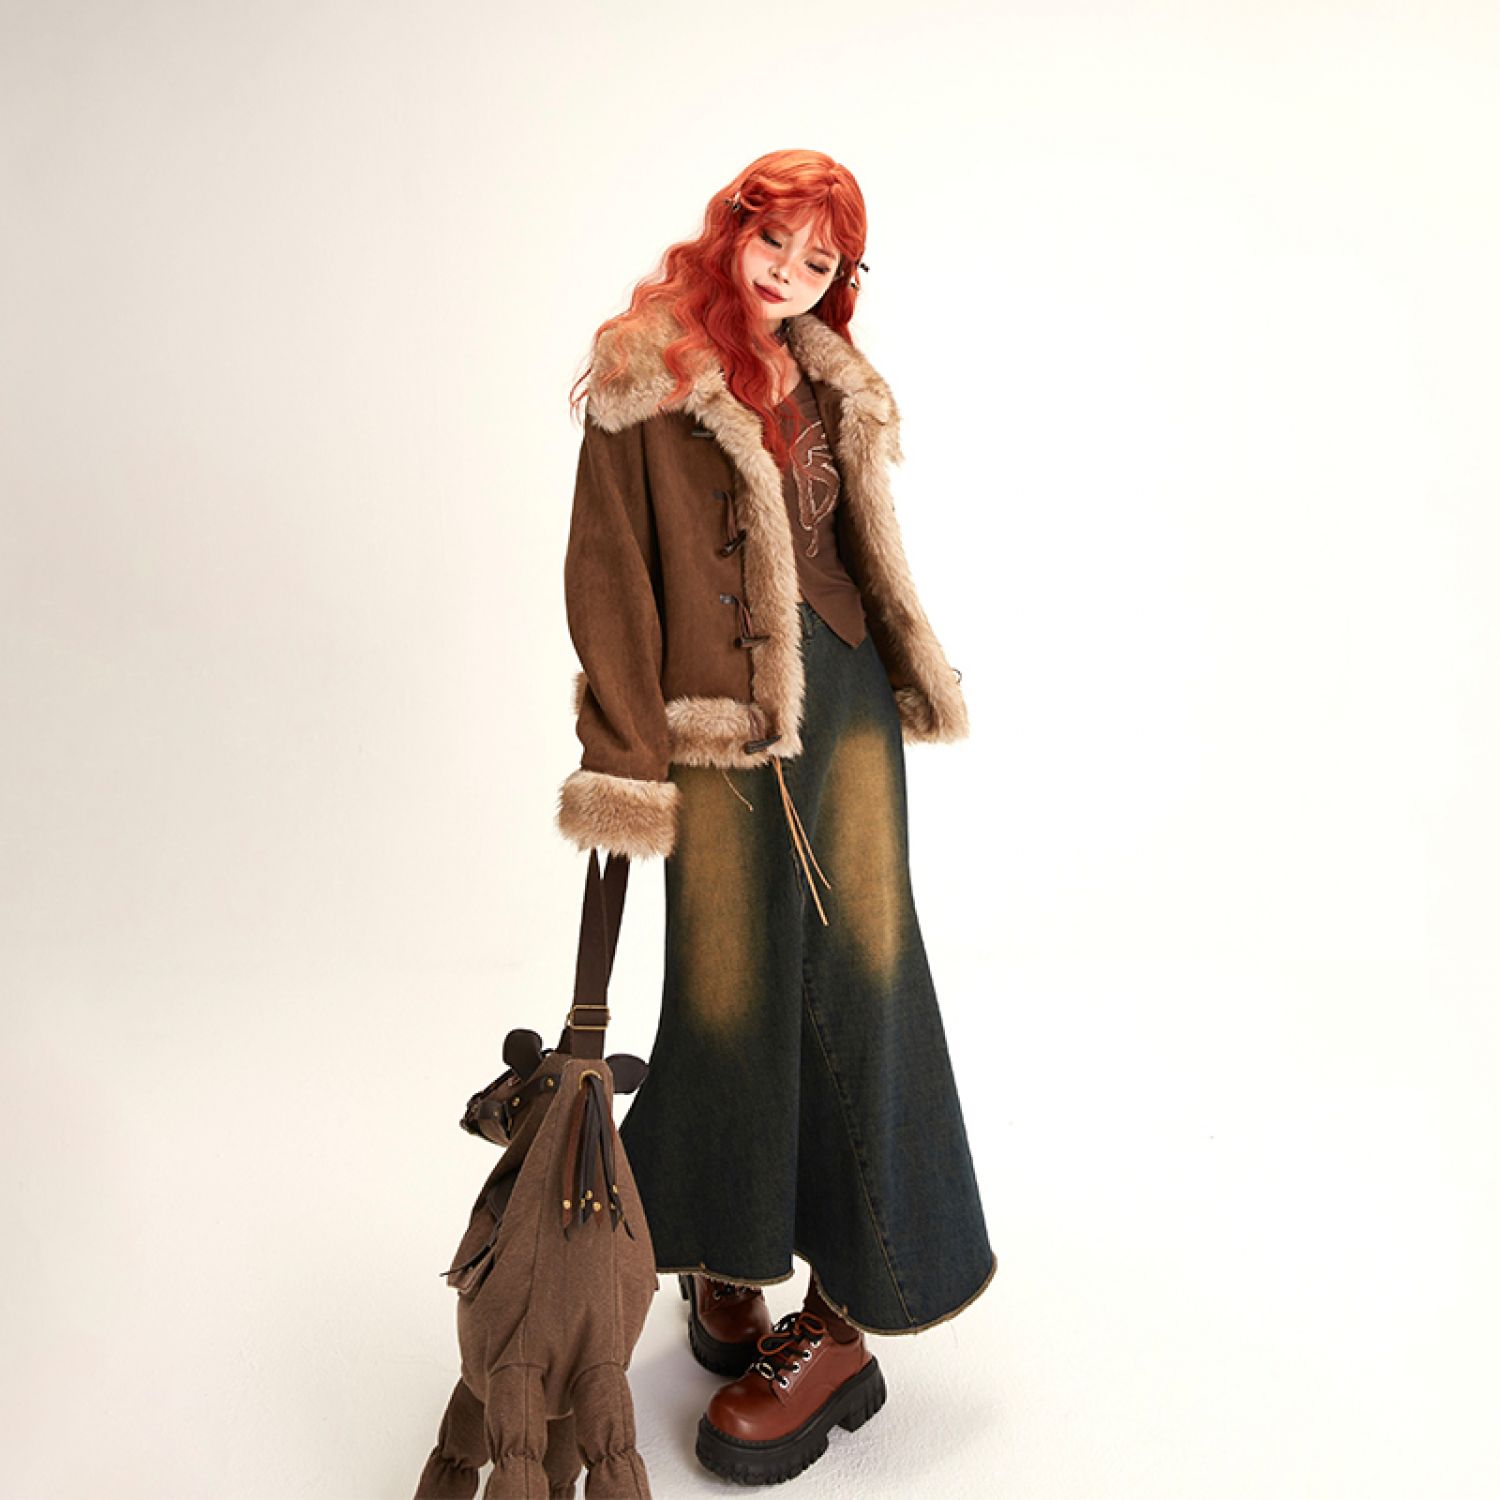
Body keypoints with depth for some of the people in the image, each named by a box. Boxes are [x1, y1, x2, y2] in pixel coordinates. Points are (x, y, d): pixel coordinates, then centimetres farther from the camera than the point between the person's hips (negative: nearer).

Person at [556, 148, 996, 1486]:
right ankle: (722, 1263, 28)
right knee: (730, 987, 1)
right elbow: (607, 573, -6)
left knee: (858, 971, 1)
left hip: (845, 700, 4)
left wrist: (913, 680, 18)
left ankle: (841, 1312, 14)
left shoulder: (836, 389, 15)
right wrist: (625, 761, -12)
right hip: (719, 724, -4)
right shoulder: (645, 381, 0)